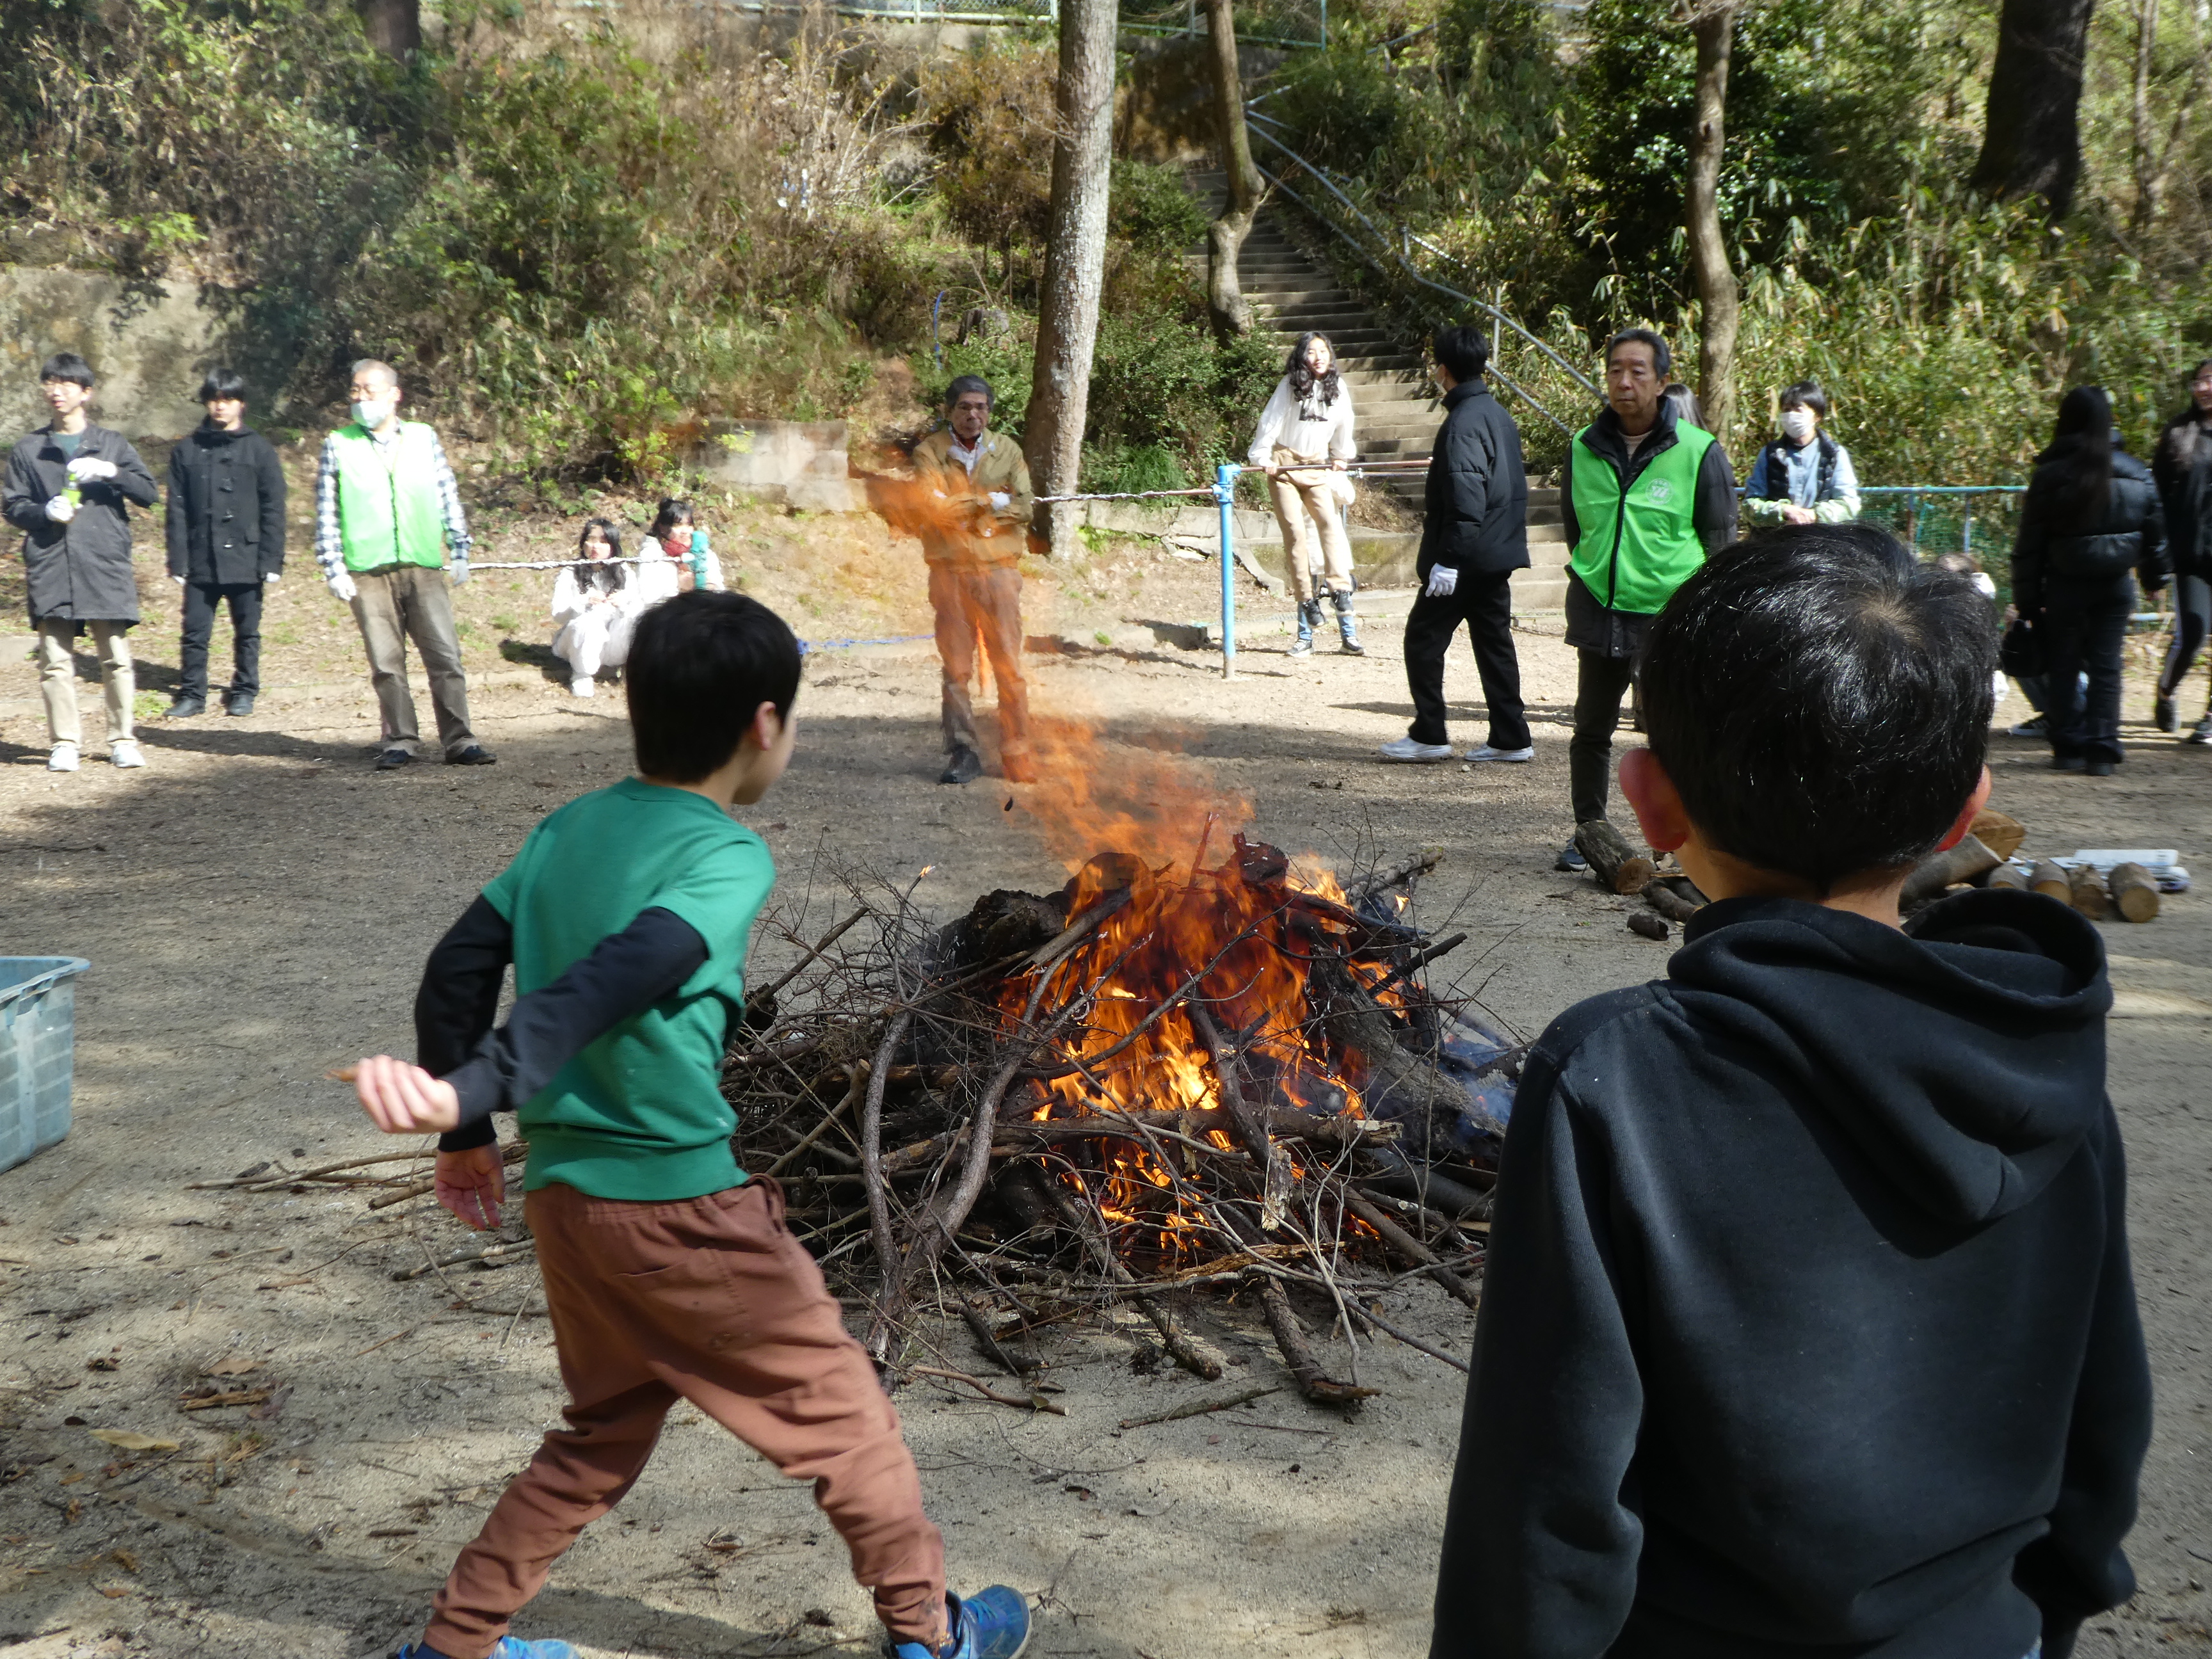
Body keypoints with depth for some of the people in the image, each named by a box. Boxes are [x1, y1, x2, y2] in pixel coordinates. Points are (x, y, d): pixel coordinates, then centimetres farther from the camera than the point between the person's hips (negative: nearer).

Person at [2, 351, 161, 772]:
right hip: (50, 568, 1)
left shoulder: (112, 444, 12)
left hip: (106, 567, -1)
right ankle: (64, 743, 7)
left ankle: (122, 740, 8)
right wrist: (45, 512, -8)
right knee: (56, 661, 0)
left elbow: (150, 493, 5)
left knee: (117, 659, -1)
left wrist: (111, 472, -12)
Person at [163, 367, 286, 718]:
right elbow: (177, 511, 5)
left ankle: (244, 692, 21)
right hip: (201, 561, 1)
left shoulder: (260, 450, 2)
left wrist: (271, 562, -6)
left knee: (247, 633, 8)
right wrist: (177, 562, -2)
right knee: (195, 633, 3)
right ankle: (192, 695, 13)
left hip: (245, 560, -1)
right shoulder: (187, 450, 6)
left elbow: (273, 511, 0)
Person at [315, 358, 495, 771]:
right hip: (368, 571, 0)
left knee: (445, 655, -5)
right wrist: (334, 568, 1)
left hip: (425, 567, 0)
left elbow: (449, 498, 14)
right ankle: (400, 741, 10)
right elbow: (326, 513, 7)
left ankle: (458, 741, -2)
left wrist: (460, 552, 10)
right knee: (386, 663, 1)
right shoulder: (338, 445, 8)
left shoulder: (424, 438, 11)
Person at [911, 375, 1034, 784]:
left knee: (1009, 665, -1)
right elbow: (932, 507, -12)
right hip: (950, 571, -1)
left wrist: (963, 507, -9)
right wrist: (992, 500, -7)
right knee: (956, 668, 3)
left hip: (999, 570, 1)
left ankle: (1017, 754, 5)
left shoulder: (1008, 451, 8)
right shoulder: (929, 452, 2)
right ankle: (963, 753, 9)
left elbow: (1024, 506, -3)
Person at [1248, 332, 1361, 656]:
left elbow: (1344, 426, 15)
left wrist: (1341, 457, 23)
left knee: (1331, 522, -17)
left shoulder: (1338, 387, 2)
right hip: (1284, 465, -2)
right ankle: (1307, 602, -4)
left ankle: (1340, 591, -22)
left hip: (1318, 466, 2)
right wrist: (1261, 458, -13)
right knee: (1295, 532, -7)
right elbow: (1270, 422, -6)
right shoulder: (1290, 385, -7)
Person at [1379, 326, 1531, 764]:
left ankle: (1428, 736, 4)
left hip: (1466, 557, -9)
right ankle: (1510, 738, 13)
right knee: (1494, 641, 12)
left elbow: (1465, 499, -25)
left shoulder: (1462, 423, -18)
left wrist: (1447, 559, -24)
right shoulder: (1500, 415, 13)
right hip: (1499, 555, 9)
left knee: (1424, 638, 1)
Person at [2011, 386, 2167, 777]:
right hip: (2116, 584, 2)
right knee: (2107, 667, 6)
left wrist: (2026, 597, -1)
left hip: (2065, 585, -2)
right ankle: (2102, 751, 2)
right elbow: (2156, 530, 8)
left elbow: (2029, 543, -8)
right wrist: (2155, 576, 21)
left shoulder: (2050, 475, -10)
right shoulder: (2136, 473, -1)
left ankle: (2069, 747, 13)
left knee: (2064, 667, 10)